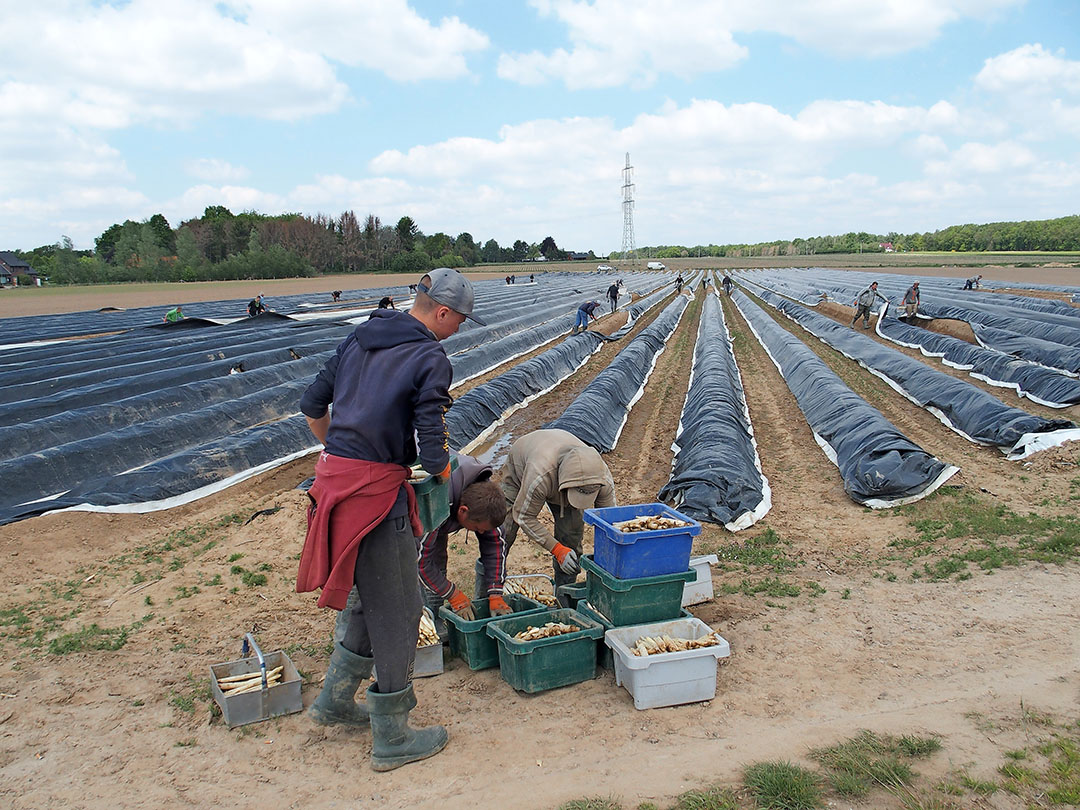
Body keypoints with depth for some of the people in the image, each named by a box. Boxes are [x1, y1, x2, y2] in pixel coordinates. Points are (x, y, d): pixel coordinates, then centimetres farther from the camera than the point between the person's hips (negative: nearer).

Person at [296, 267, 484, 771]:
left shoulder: (359, 338, 11)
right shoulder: (430, 359, -12)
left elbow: (312, 407, 17)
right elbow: (432, 452, -16)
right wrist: (443, 473, 6)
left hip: (335, 477, 8)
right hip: (377, 488, -8)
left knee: (377, 598, 24)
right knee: (396, 611, 7)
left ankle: (334, 701, 36)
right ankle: (392, 739, 20)